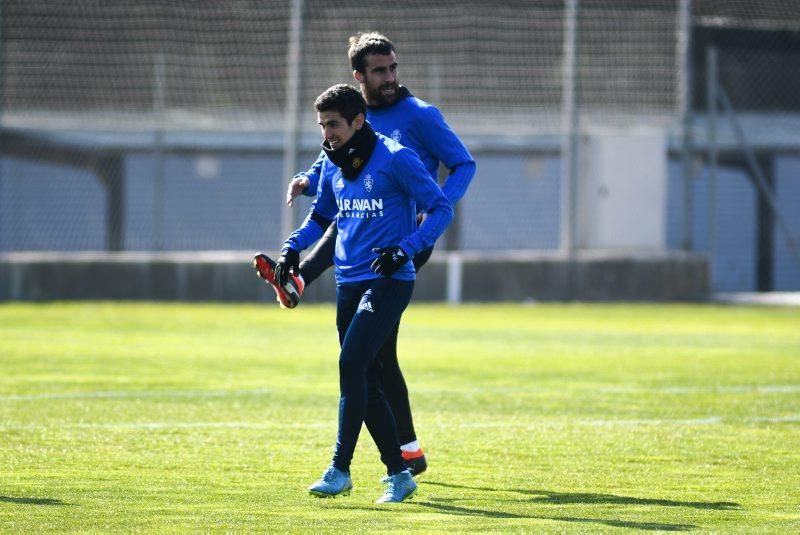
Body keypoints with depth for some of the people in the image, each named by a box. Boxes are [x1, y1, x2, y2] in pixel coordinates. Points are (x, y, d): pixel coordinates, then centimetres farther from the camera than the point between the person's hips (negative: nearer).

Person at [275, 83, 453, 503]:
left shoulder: (395, 159, -9)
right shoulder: (332, 164, 11)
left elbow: (441, 209, -8)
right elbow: (321, 215, 27)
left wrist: (404, 250, -20)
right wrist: (293, 247, 9)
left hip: (388, 282, -7)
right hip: (348, 283, 7)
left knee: (351, 363, -19)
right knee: (365, 382, 5)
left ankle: (340, 470, -17)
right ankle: (398, 475, 13)